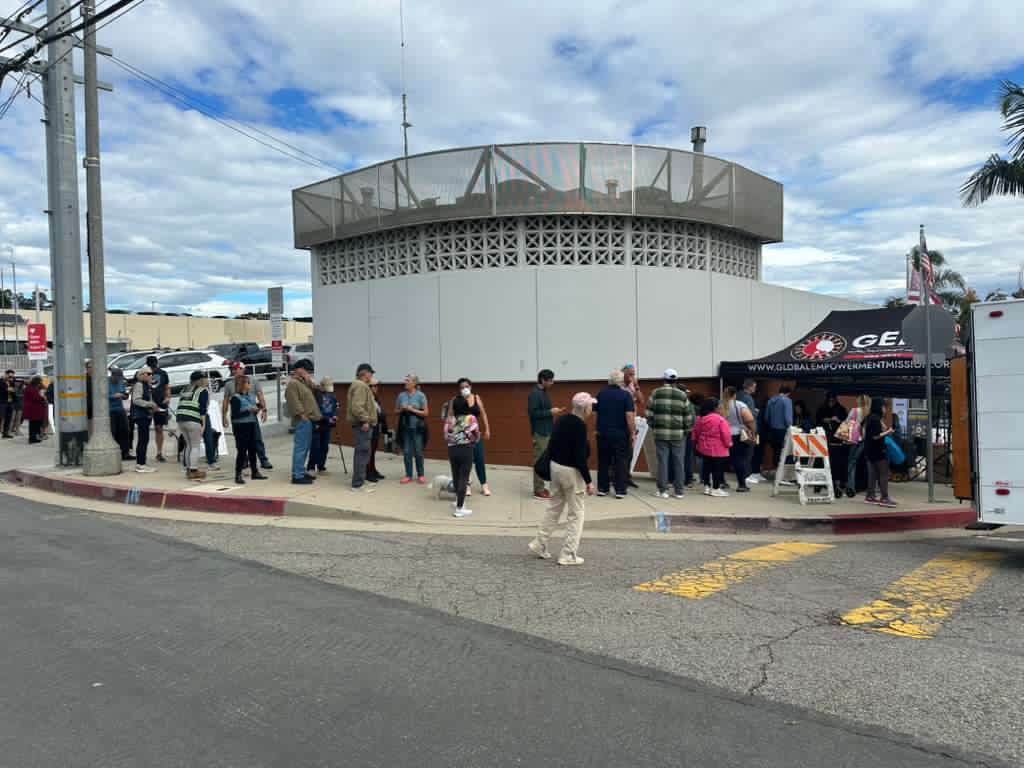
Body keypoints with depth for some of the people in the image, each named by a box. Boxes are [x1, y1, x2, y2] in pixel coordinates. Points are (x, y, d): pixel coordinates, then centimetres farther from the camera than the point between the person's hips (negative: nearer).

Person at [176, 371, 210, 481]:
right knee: (196, 446, 1)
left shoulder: (185, 390, 22)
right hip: (193, 421, -7)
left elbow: (180, 405, 20)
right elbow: (203, 409, -7)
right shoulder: (203, 390, 2)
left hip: (180, 419, 7)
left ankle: (188, 469, 23)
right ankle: (193, 471, 0)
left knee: (189, 445, 18)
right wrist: (203, 425, -8)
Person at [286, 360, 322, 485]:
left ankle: (301, 471, 24)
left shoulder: (303, 382, 20)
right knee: (301, 447, -9)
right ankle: (297, 476, -7)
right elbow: (294, 402, -20)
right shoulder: (293, 384, -12)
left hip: (308, 420, 10)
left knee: (305, 447, 16)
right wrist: (303, 415, -21)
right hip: (302, 421, -10)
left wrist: (309, 380, 8)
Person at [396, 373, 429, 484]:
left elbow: (426, 413, -5)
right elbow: (396, 410, 14)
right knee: (407, 452, 4)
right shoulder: (401, 395, 5)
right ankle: (408, 475, 12)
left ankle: (420, 475, 13)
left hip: (417, 428, -3)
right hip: (405, 427, 3)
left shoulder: (421, 395, -4)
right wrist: (402, 409, -8)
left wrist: (412, 410, -15)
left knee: (418, 452, 2)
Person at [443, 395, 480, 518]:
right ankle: (459, 509, -4)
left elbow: (446, 437, 4)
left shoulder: (449, 419, -2)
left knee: (456, 476, 20)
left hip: (452, 450, 4)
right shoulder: (471, 418, -9)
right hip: (466, 450, -3)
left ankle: (459, 499, 40)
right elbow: (476, 437, -3)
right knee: (463, 478, -1)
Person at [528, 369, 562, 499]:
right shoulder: (535, 394, -15)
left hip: (547, 431, 10)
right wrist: (550, 412, -18)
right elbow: (532, 412, -21)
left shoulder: (544, 393, 14)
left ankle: (540, 487, 19)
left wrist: (552, 412, 10)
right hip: (540, 433, -10)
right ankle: (538, 490, 0)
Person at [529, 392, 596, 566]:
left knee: (554, 508, 20)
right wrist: (589, 481, -17)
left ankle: (538, 544, 24)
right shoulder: (580, 425, -19)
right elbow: (580, 457, -22)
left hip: (555, 467, 8)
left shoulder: (562, 420, 6)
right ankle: (568, 555, 9)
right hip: (571, 471, -8)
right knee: (575, 514, 4)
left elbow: (551, 446, 12)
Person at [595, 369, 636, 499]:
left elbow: (594, 410, 9)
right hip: (620, 434, -3)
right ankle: (620, 490, 6)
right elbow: (629, 415, -16)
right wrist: (633, 433, -11)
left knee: (603, 461, 12)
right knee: (621, 462, 5)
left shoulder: (601, 394, 1)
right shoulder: (625, 395, -11)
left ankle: (602, 488, 16)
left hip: (603, 433, 4)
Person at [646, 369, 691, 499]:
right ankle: (679, 491, 12)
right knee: (679, 463, 7)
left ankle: (663, 490, 7)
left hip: (660, 433, 0)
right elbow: (688, 417, 2)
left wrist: (653, 427, 12)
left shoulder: (655, 393, 0)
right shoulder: (683, 395, 2)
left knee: (662, 461, 4)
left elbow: (649, 414, -1)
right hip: (678, 434, 0)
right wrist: (686, 429, 15)